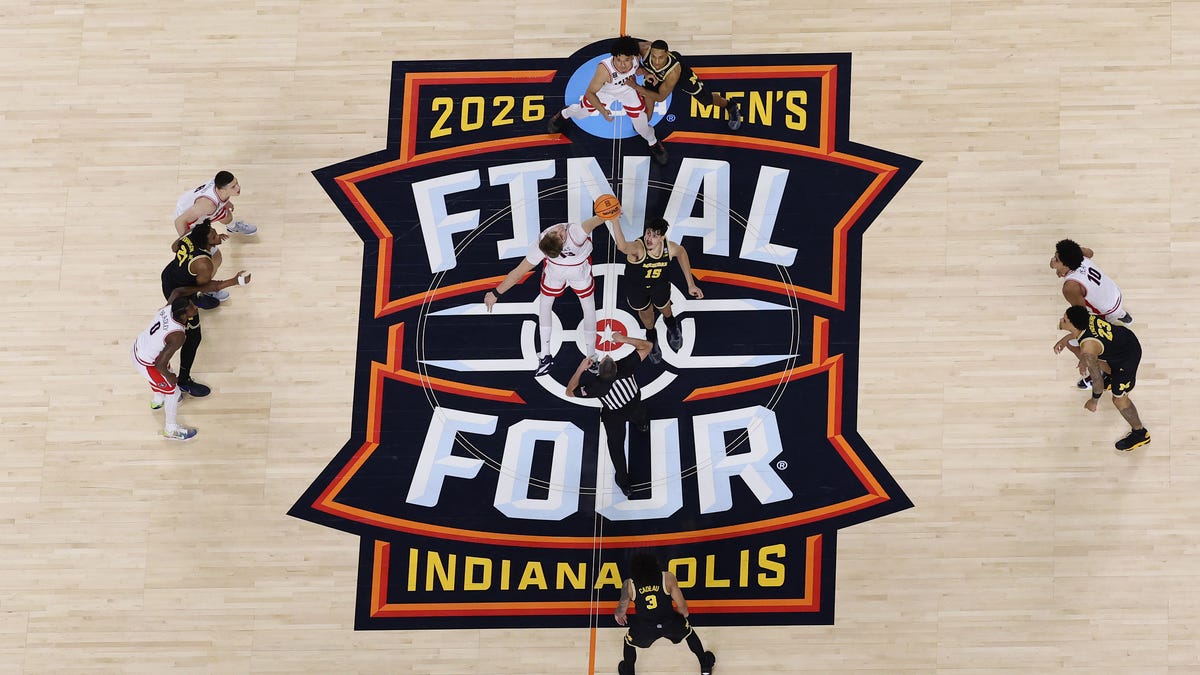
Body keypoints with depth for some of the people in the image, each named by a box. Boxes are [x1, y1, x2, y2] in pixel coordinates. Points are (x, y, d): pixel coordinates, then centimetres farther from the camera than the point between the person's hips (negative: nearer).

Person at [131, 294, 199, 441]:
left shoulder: (168, 308, -20)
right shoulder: (177, 337, -37)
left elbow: (177, 292, 5)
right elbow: (160, 364, -30)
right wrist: (170, 377, -13)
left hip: (137, 346, 7)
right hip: (146, 364, -7)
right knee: (173, 391, 15)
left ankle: (158, 400, 65)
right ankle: (171, 430, 36)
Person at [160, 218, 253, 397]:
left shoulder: (189, 236, -20)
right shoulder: (204, 265, -40)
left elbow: (175, 246, 3)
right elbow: (203, 287, -21)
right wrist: (236, 281, -28)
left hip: (168, 276, 9)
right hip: (179, 294, -9)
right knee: (193, 337, 4)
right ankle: (184, 381, 15)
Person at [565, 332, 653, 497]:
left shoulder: (596, 385, -44)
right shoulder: (626, 366, -42)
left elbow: (570, 392, -27)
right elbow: (647, 346, -31)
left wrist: (580, 369, -28)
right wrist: (624, 339, -29)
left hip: (614, 417, -3)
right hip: (634, 407, 3)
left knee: (616, 447, 20)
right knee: (638, 415, 40)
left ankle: (624, 483, 30)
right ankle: (642, 424, 76)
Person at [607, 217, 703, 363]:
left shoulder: (670, 248, -34)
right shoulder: (638, 248, -46)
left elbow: (681, 252, -6)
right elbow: (622, 247, -72)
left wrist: (691, 284, -2)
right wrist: (615, 222, -93)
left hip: (660, 284, 2)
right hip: (636, 287, -2)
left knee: (664, 309, 30)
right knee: (645, 313, 27)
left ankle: (672, 326, 68)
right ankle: (652, 339, 61)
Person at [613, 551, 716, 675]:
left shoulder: (629, 586, -15)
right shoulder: (668, 578, -16)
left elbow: (621, 611, 0)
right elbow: (682, 606, -9)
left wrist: (618, 615, 26)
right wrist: (684, 613, 16)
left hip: (644, 629, 0)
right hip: (670, 623, 1)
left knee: (629, 642, 34)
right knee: (689, 632, 35)